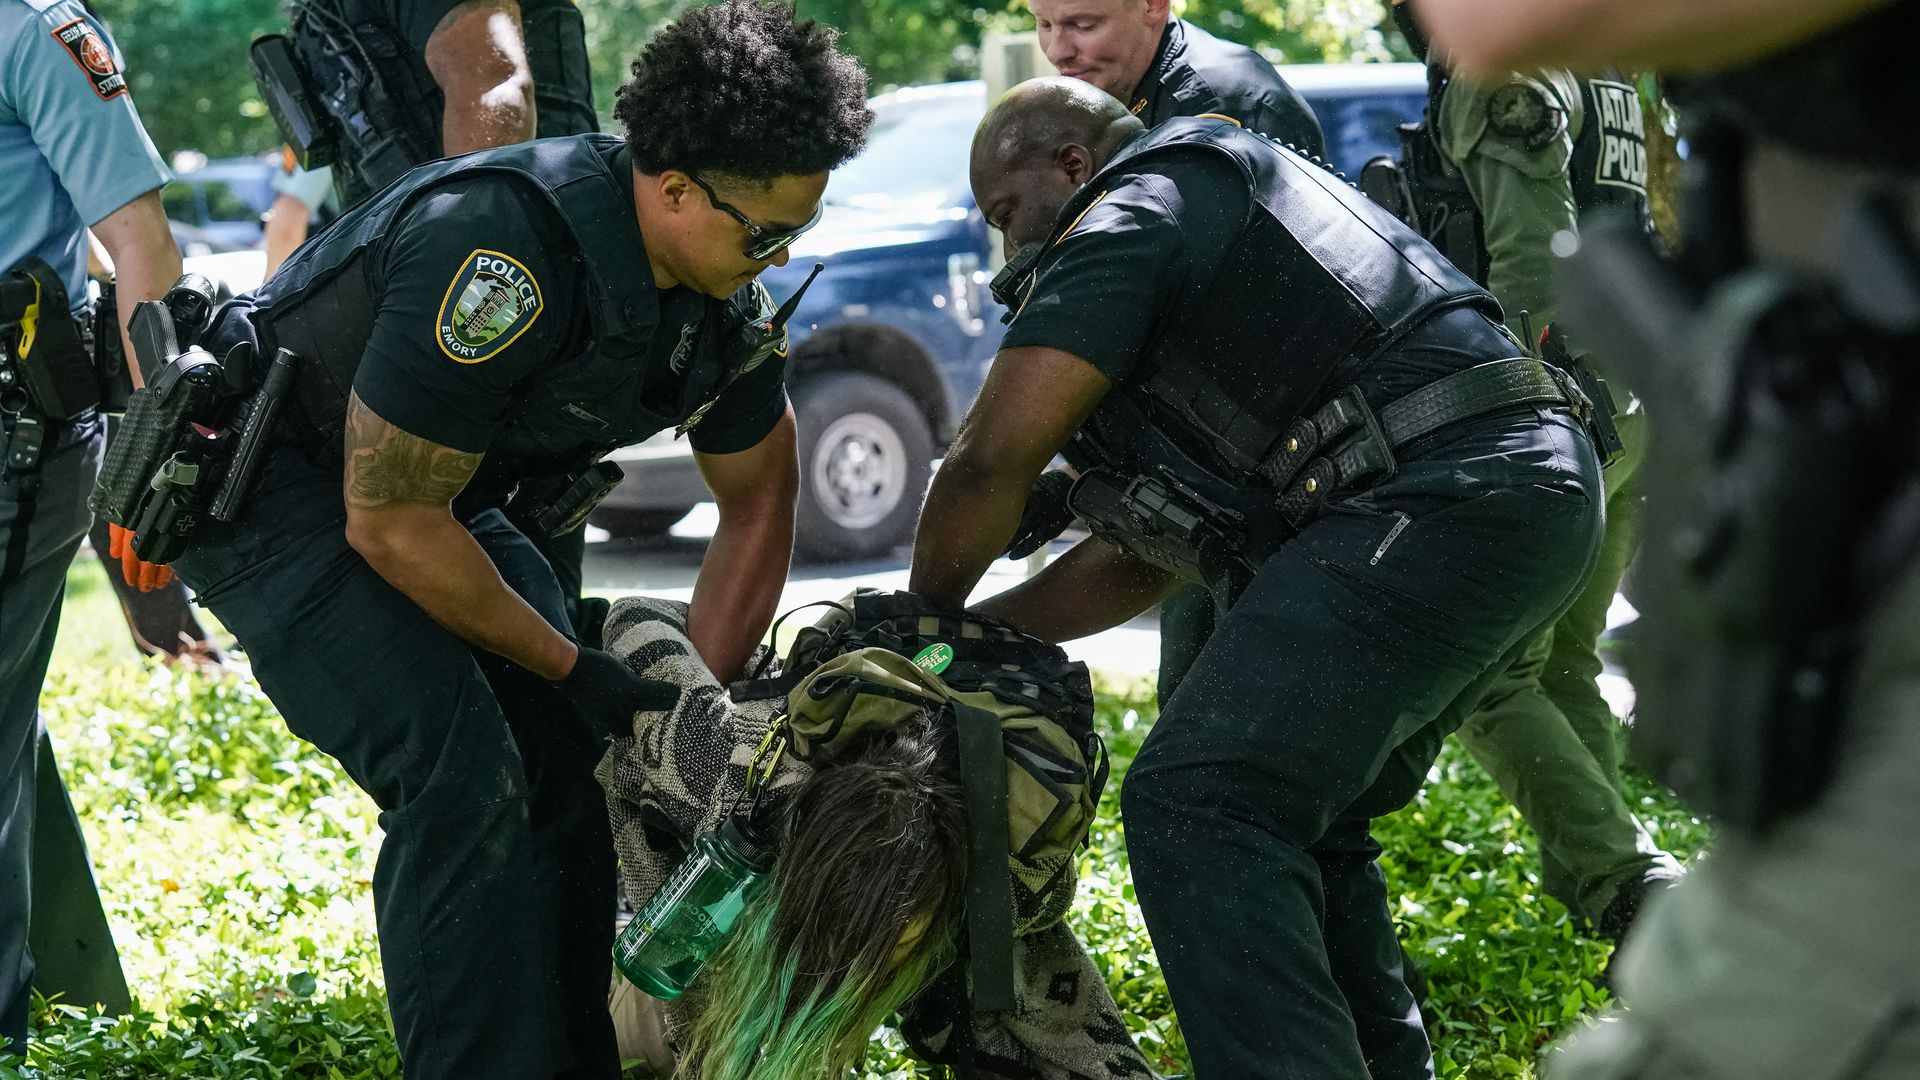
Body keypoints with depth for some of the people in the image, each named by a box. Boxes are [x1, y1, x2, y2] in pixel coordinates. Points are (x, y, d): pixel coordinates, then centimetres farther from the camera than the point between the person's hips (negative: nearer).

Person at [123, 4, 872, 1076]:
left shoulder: (728, 294, -10)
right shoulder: (504, 255, -35)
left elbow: (759, 505, 6)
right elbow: (390, 522, -28)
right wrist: (571, 667, -18)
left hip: (454, 493, 8)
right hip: (271, 484, -8)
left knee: (572, 765, 0)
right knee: (463, 777, -23)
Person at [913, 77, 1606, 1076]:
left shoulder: (1131, 214, 1)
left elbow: (992, 458, -6)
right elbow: (1144, 557, 31)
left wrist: (923, 615, 11)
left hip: (1436, 497, -11)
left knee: (1195, 805, -17)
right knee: (1300, 817, 24)